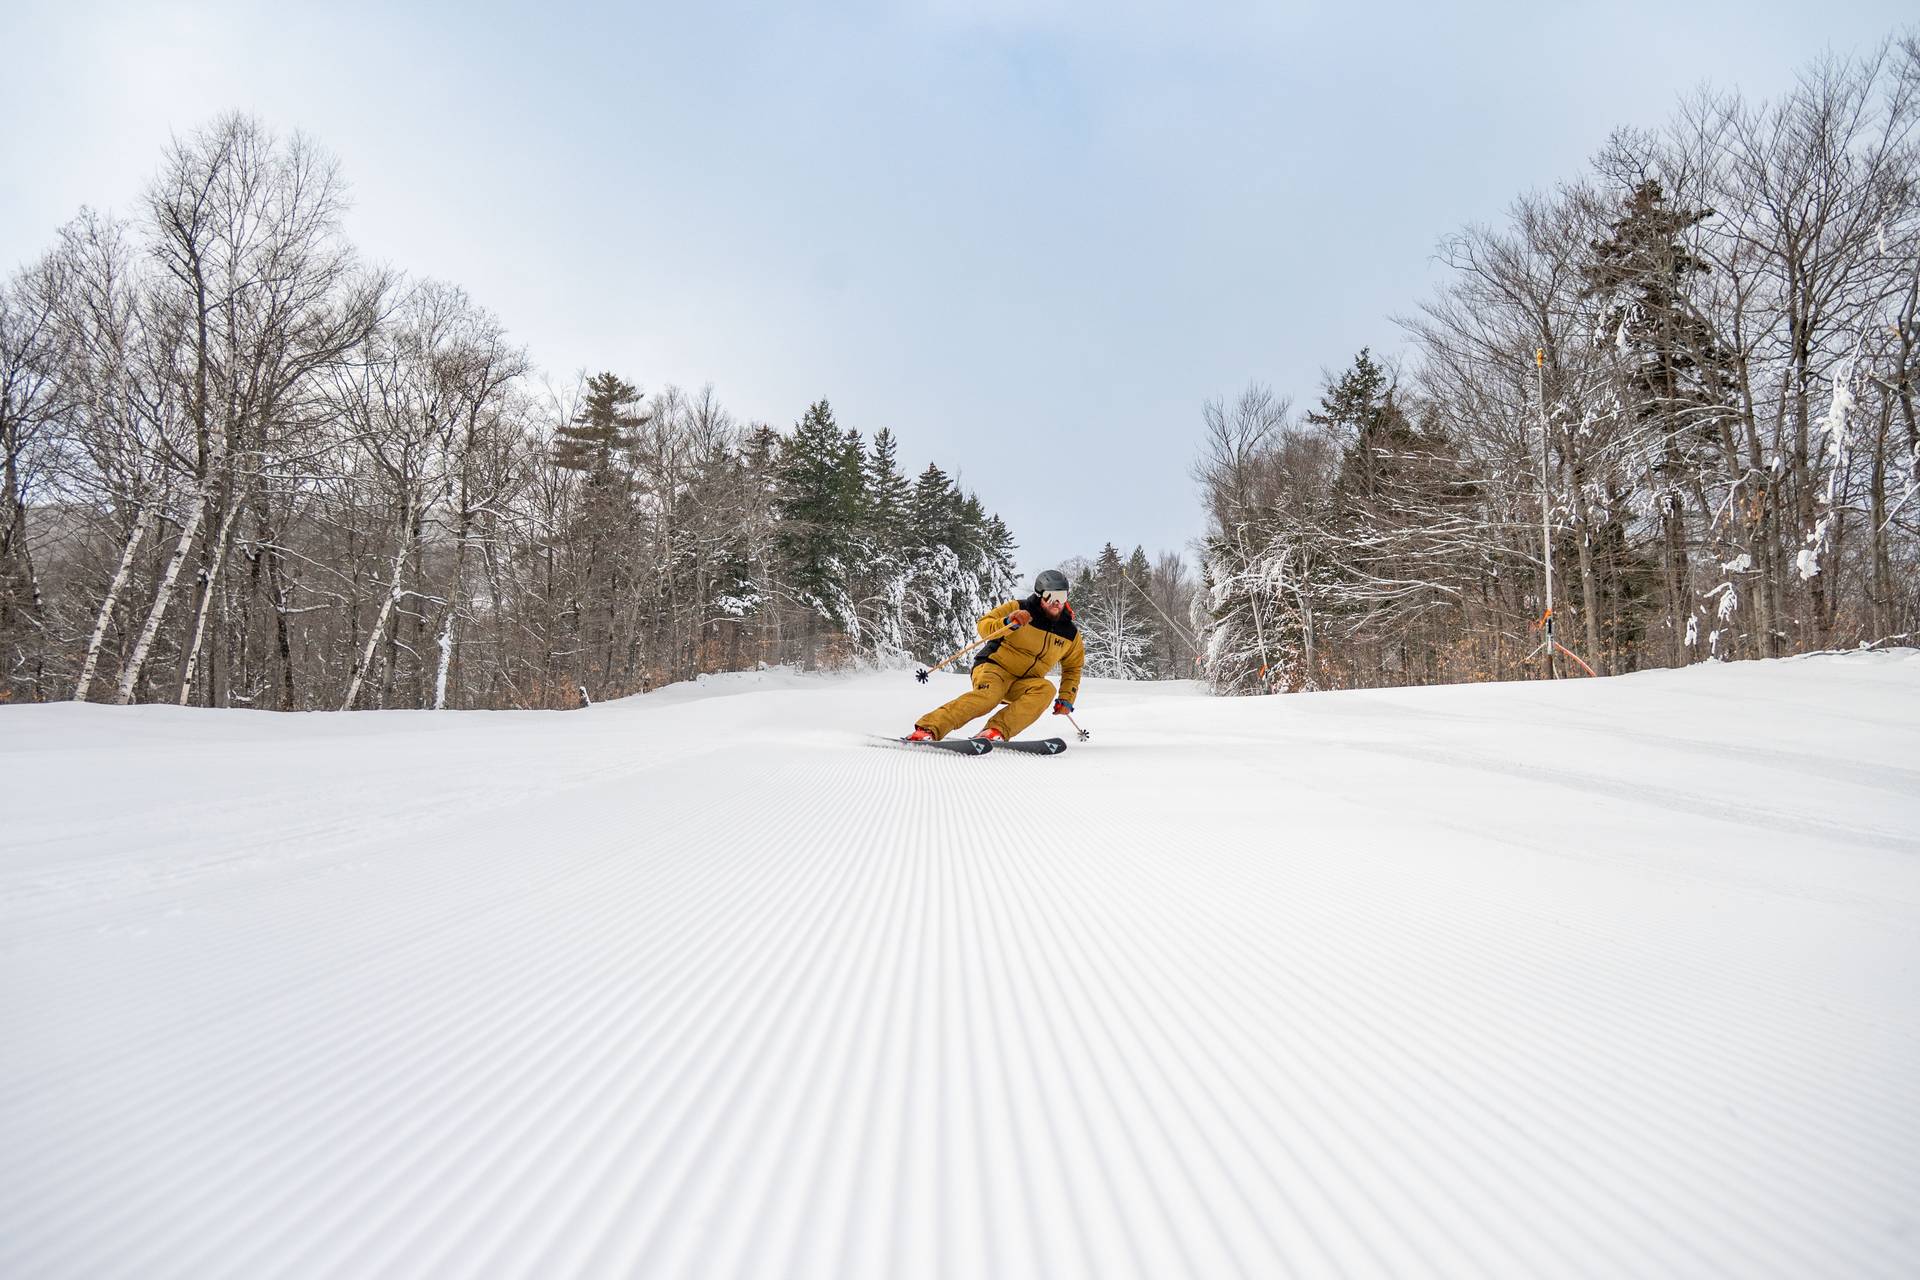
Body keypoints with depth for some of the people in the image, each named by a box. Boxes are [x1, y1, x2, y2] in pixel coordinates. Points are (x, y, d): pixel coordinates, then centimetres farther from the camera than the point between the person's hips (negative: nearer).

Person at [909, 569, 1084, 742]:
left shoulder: (1070, 634, 7)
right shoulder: (1019, 609, -4)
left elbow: (1073, 668, 20)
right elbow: (984, 625, -10)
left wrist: (1066, 698, 7)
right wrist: (1008, 623, -30)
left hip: (1023, 685, 4)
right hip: (995, 667, -4)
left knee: (1046, 689, -29)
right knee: (988, 695, -36)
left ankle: (997, 731, -40)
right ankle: (927, 729, -42)